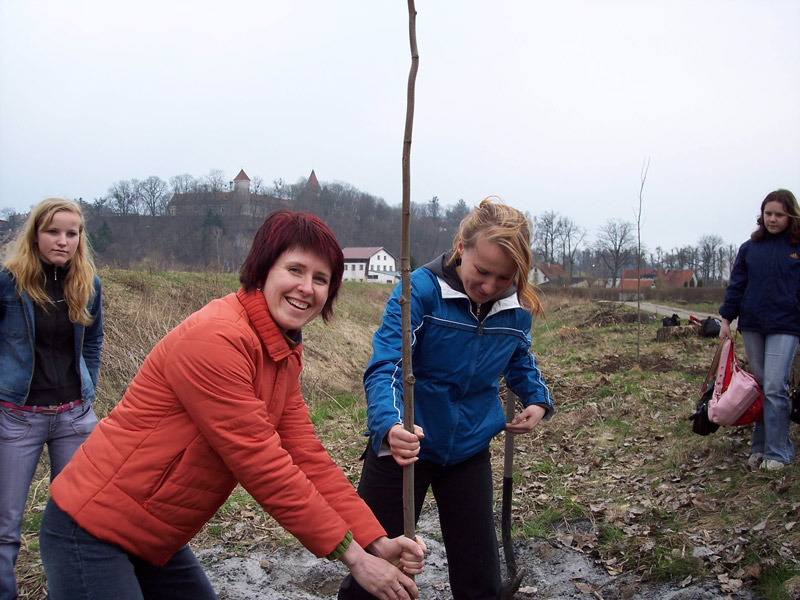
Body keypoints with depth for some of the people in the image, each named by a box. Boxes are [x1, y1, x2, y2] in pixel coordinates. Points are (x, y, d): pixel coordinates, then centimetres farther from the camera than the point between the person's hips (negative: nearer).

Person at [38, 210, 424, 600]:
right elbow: (263, 467, -25)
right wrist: (352, 556, -19)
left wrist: (376, 543, -7)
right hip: (92, 534, -9)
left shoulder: (286, 353, 4)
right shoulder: (216, 339, -26)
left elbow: (306, 456, 0)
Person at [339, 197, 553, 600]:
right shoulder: (421, 290, -20)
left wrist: (538, 400, 0)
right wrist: (389, 426, -46)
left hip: (469, 451, 4)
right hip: (402, 444, -4)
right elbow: (385, 367, -28)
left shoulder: (517, 308, -4)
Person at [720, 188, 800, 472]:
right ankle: (760, 446, 17)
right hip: (752, 326, 3)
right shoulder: (749, 248, 9)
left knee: (774, 386, -11)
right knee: (759, 385, 8)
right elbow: (736, 285, 11)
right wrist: (726, 319, 5)